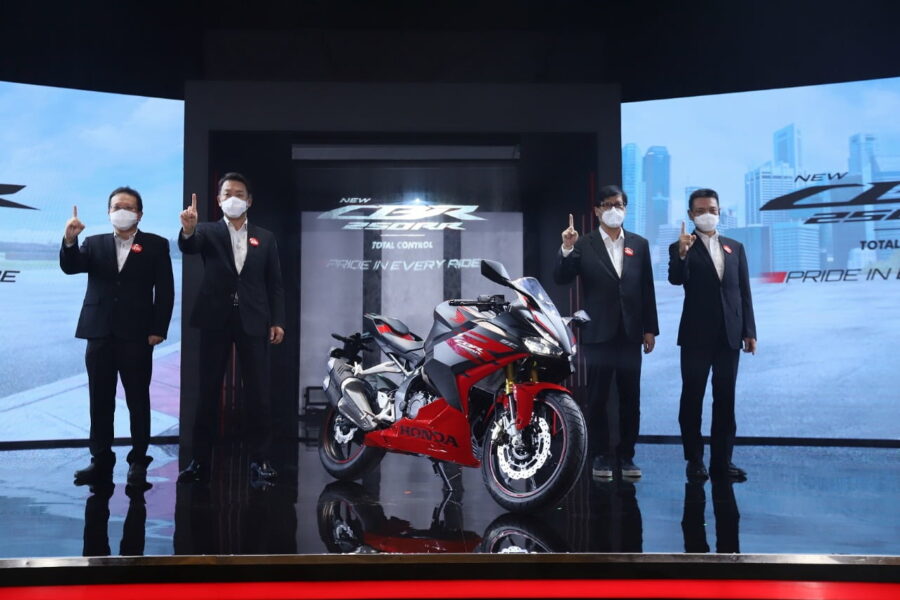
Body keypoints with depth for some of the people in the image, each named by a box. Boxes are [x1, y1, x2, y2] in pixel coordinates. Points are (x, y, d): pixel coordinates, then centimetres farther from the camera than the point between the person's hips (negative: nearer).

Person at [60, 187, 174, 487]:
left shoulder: (156, 245, 4)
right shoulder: (94, 244, 13)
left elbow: (165, 290, -1)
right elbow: (70, 267, -3)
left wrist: (158, 329, -8)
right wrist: (70, 240, -22)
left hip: (137, 335, -3)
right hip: (100, 334, 3)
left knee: (138, 400, 4)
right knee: (100, 401, 8)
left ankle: (138, 462, 12)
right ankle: (101, 461, 16)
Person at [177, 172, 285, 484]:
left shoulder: (265, 238, 10)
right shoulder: (208, 231, 6)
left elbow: (274, 283, 8)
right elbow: (188, 246, -16)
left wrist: (277, 321, -2)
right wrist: (188, 229, -39)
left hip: (253, 321, 1)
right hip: (216, 320, 0)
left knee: (259, 394, 1)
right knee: (208, 392, 4)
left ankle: (260, 459, 9)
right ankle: (200, 460, 11)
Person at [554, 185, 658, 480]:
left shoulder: (639, 244, 8)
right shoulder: (584, 245, 0)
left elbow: (647, 289, 7)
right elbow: (561, 278, -8)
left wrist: (650, 329, 4)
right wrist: (566, 250, -23)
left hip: (630, 332, 2)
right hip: (598, 333, -2)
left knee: (630, 398, 7)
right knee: (597, 398, 5)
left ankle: (626, 455, 17)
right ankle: (601, 455, 15)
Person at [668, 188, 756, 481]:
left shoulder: (735, 247, 11)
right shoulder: (682, 248, 0)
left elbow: (744, 292, 9)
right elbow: (676, 279, -18)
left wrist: (749, 331, 4)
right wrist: (682, 253, -36)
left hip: (729, 335, 3)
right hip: (696, 335, -3)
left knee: (725, 399, 7)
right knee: (692, 397, 2)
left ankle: (722, 460, 14)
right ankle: (694, 459, 11)